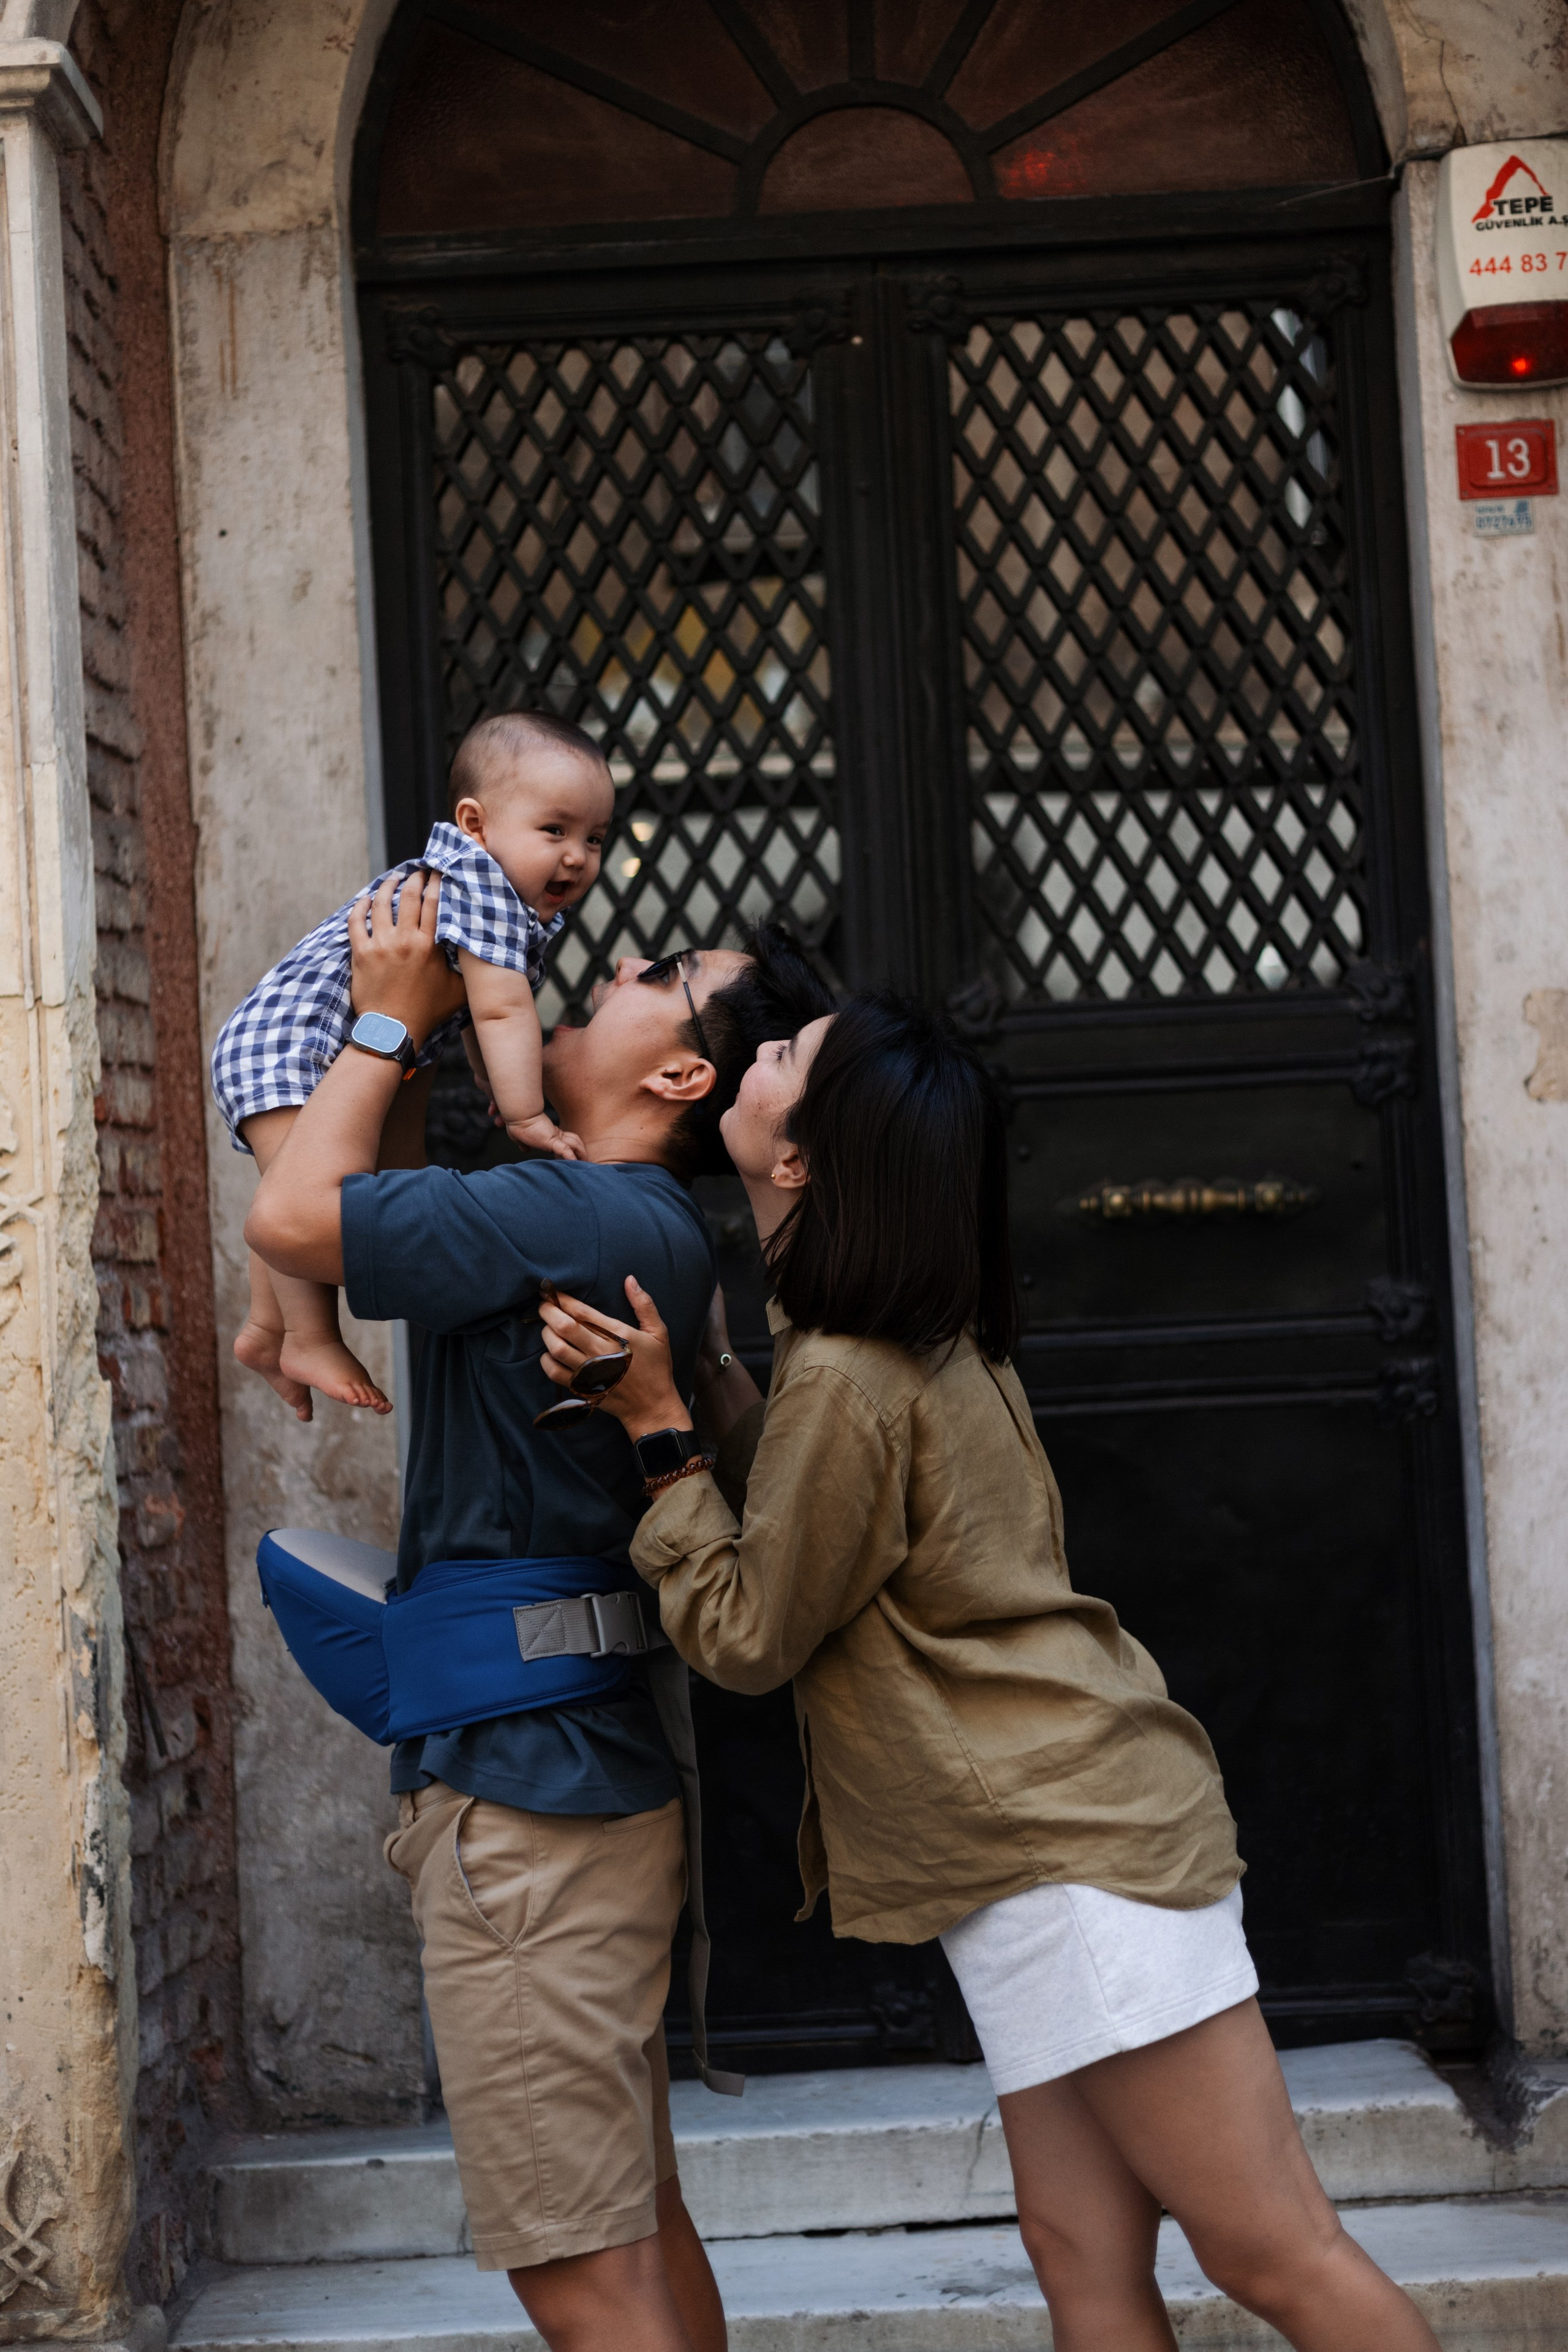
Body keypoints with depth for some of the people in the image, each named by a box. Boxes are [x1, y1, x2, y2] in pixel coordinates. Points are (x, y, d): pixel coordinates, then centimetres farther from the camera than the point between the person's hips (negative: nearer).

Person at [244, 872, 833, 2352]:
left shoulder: (589, 1217, -18)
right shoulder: (642, 1227, 14)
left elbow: (292, 1217, -21)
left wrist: (393, 1015, -6)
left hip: (528, 1797, -10)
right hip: (570, 1779, 10)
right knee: (638, 2232, 20)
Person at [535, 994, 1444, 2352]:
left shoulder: (846, 1382, -18)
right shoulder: (934, 1346, 11)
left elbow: (746, 1638, -8)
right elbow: (793, 1490, 21)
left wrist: (657, 1427, -6)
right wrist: (684, 1384, 9)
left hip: (1070, 1850, -10)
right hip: (1072, 1824, 10)